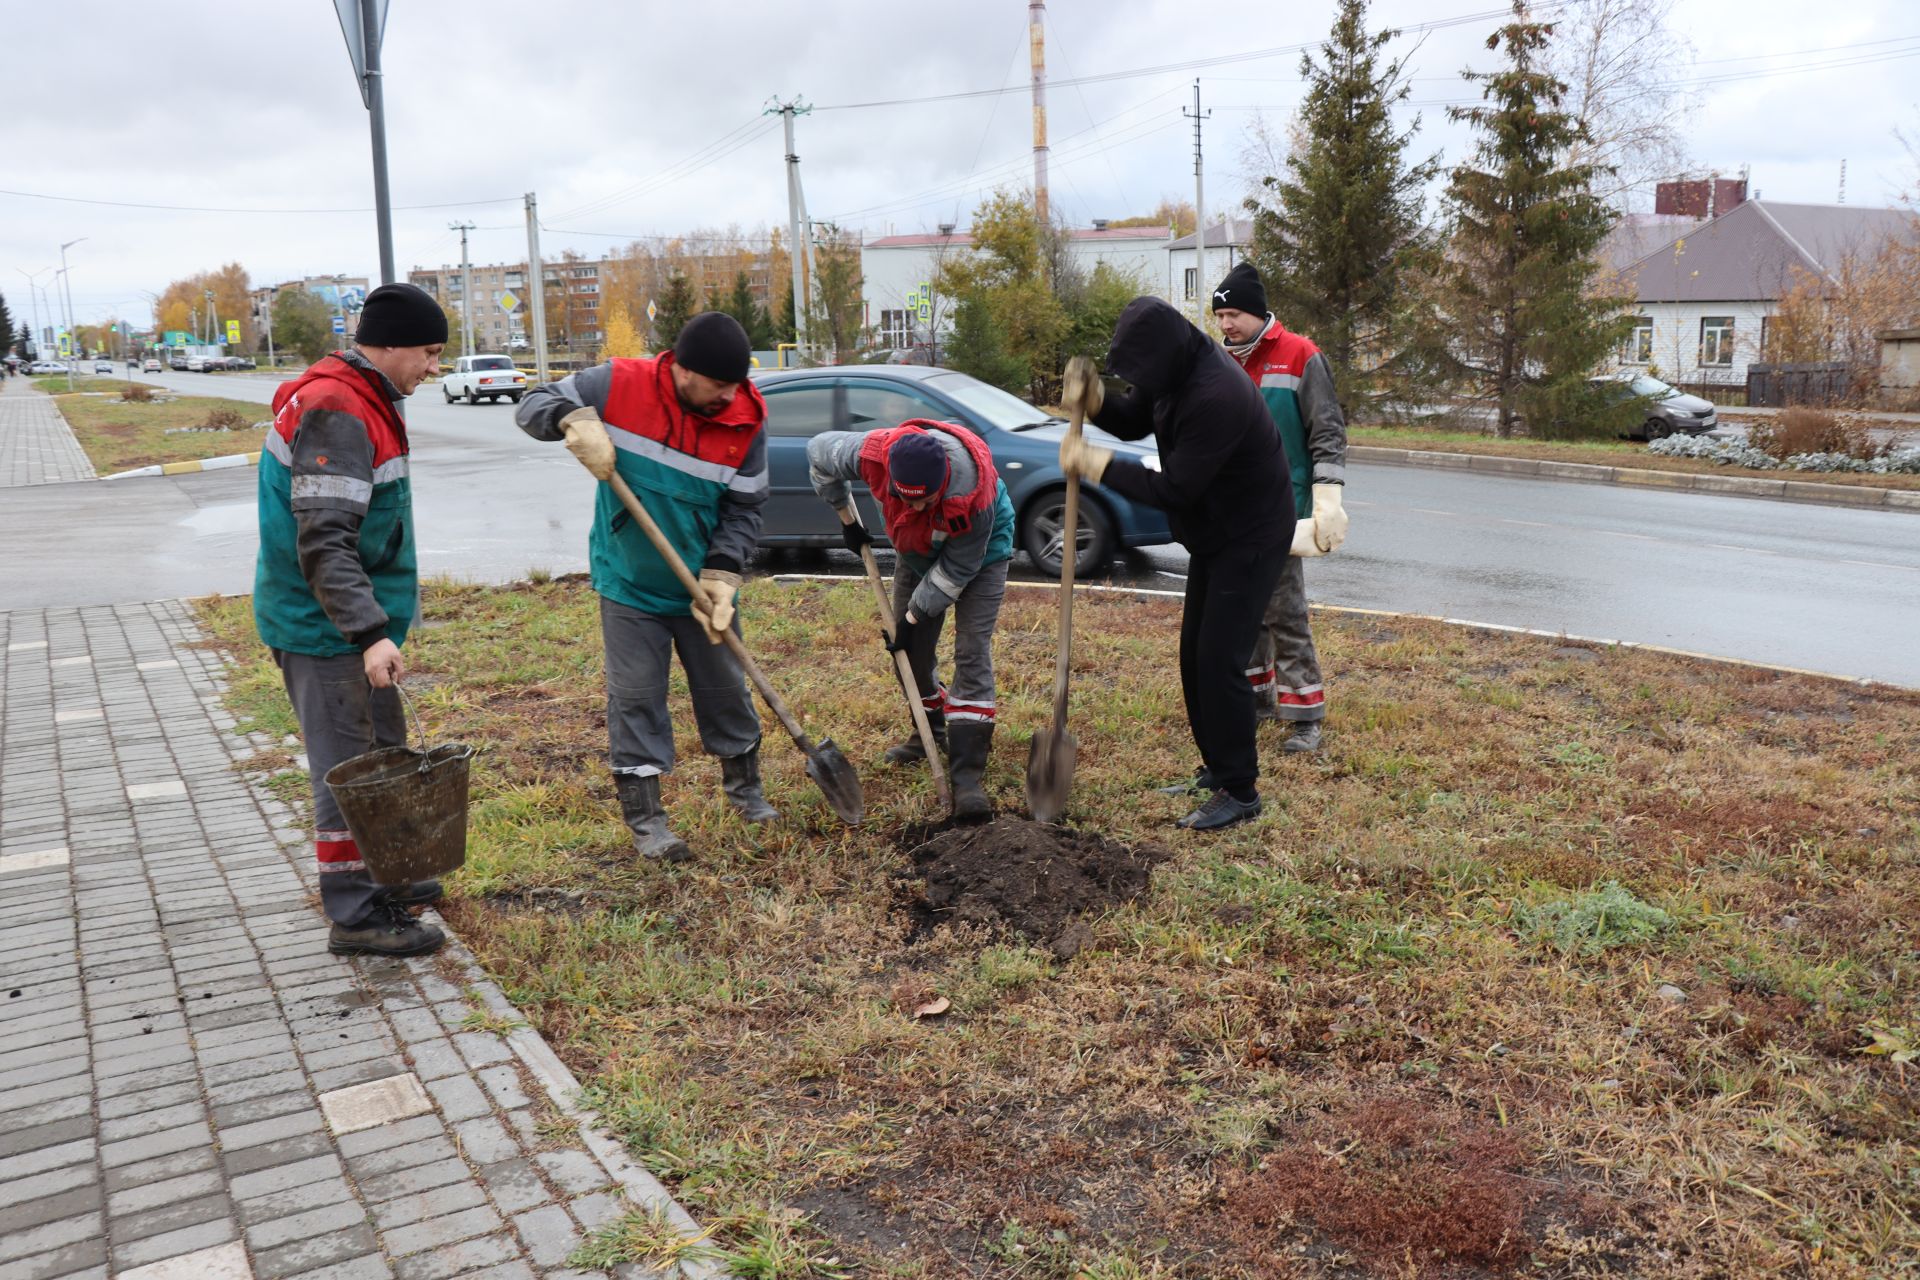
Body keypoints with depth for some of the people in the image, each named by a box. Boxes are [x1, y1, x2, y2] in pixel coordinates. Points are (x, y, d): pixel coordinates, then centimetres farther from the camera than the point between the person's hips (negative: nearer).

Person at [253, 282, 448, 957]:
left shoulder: (361, 401, 12)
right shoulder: (336, 413, -21)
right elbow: (324, 544, -28)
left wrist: (380, 616, 24)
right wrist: (370, 633, -31)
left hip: (352, 622, 10)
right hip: (326, 630, -10)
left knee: (382, 752, 20)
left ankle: (379, 878, 33)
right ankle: (354, 915, 7)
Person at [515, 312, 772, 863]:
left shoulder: (746, 420, -12)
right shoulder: (619, 385, -16)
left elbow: (744, 509, -7)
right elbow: (534, 405, -7)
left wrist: (721, 577, -19)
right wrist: (576, 420, -30)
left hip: (703, 588, 2)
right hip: (629, 585, -2)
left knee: (726, 690, 14)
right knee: (635, 698, 1)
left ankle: (745, 789, 36)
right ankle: (645, 818, 12)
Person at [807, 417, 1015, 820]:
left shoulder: (974, 495, -43)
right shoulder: (873, 453, -34)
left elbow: (955, 571, -28)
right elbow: (819, 451, -11)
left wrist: (914, 618, -20)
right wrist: (846, 519, -3)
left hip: (980, 550, -5)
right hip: (917, 551, 5)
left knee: (972, 654, -15)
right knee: (910, 650, 9)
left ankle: (968, 774, -18)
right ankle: (931, 731, 34)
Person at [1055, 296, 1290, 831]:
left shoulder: (1217, 395, -33)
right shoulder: (1177, 369, -3)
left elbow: (1173, 489, -30)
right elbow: (1134, 421, 11)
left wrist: (1097, 465, -22)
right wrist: (1094, 400, -11)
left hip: (1249, 539, -10)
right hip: (1212, 535, 10)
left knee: (1220, 661, -10)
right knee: (1195, 655, 14)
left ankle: (1239, 792, -1)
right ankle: (1217, 768, 28)